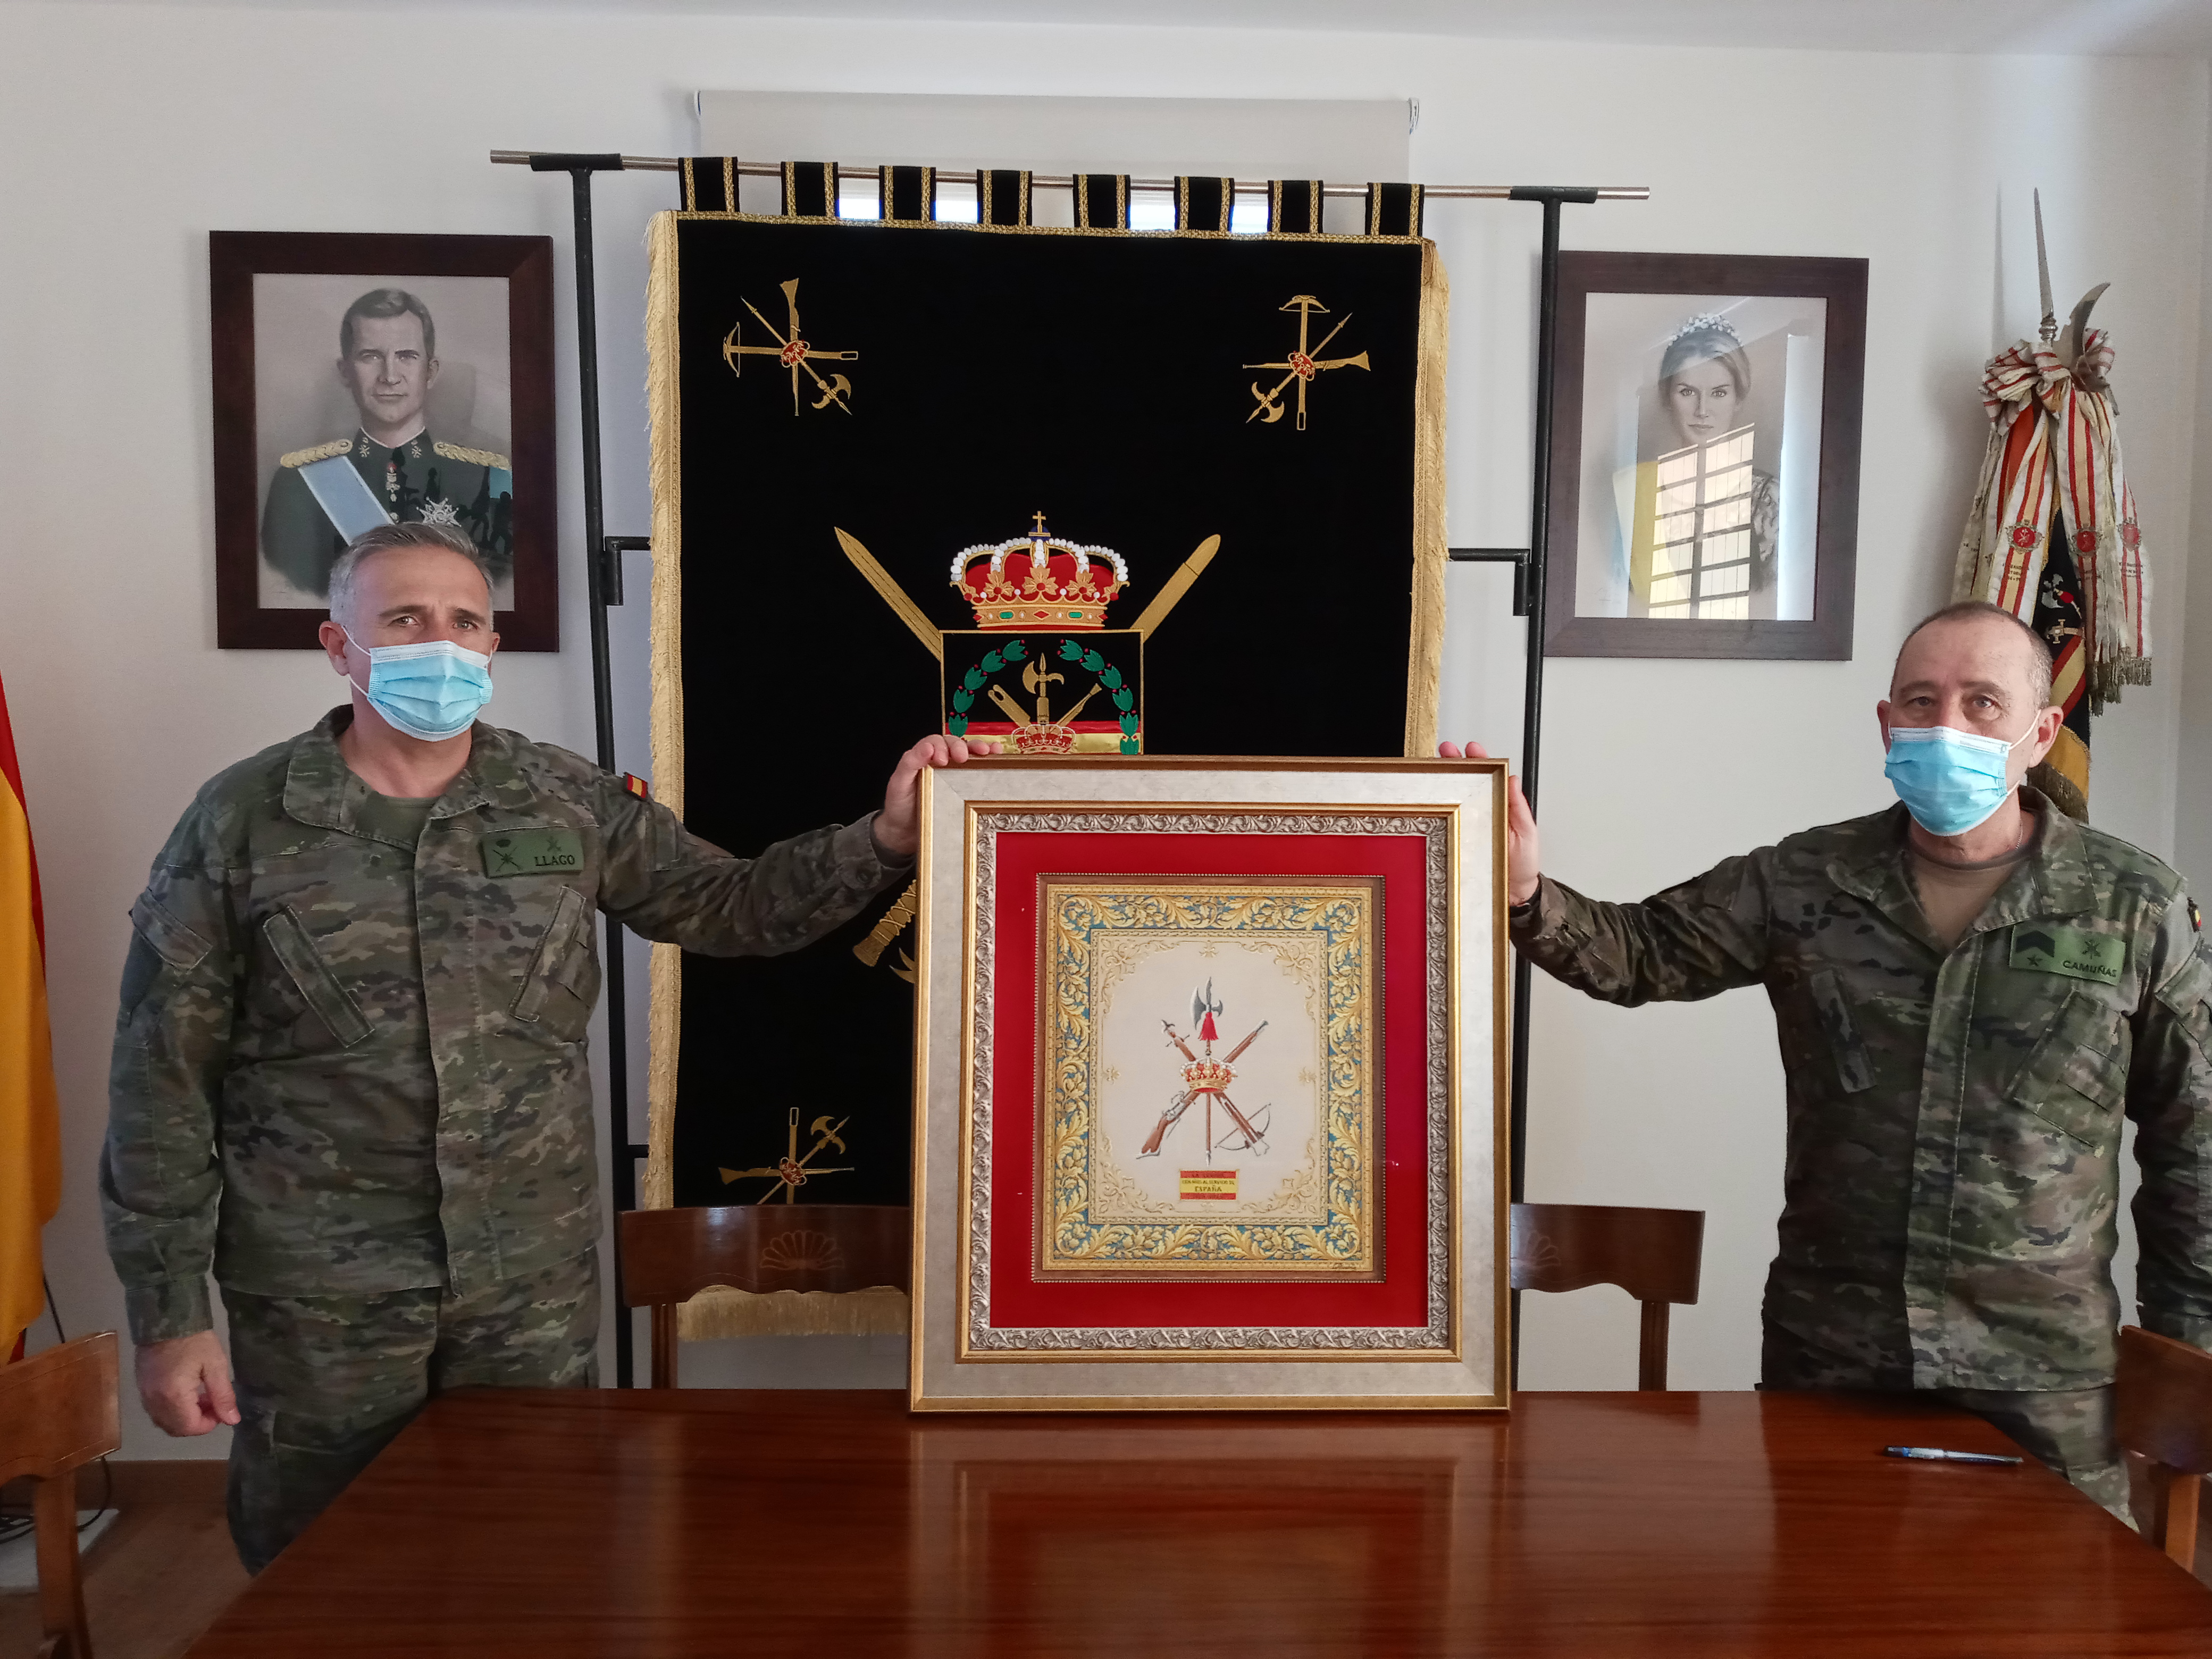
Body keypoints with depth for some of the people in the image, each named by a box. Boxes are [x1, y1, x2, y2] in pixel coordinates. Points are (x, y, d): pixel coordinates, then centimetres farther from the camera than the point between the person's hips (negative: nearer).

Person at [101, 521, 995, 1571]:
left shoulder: (565, 805, 2)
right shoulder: (241, 821, -4)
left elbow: (732, 908, 5)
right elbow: (163, 1080, -3)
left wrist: (885, 837, -11)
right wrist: (168, 1316, -4)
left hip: (534, 1285, 2)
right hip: (317, 1299, -1)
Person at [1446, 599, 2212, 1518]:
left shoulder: (2136, 907, -2)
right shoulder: (1805, 883, 0)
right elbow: (1642, 952, -2)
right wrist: (1528, 895, -22)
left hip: (2046, 1379, -1)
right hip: (1826, 1355, 1)